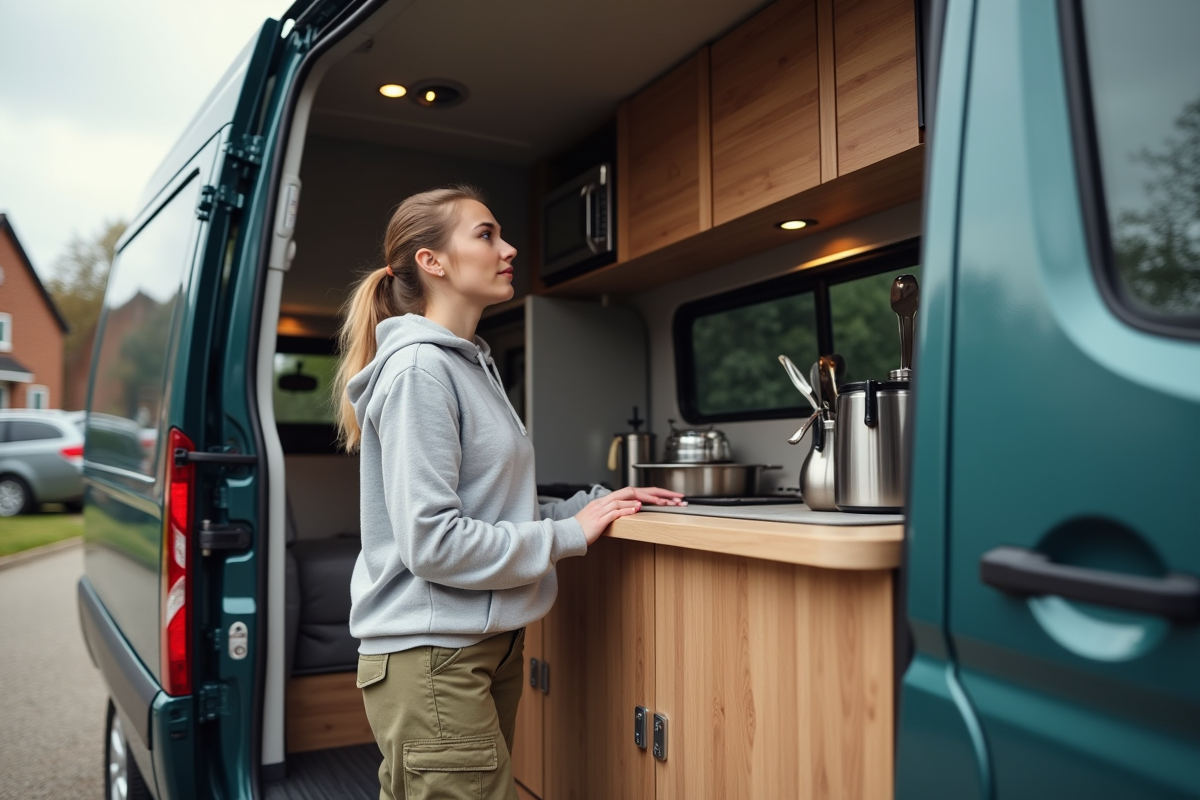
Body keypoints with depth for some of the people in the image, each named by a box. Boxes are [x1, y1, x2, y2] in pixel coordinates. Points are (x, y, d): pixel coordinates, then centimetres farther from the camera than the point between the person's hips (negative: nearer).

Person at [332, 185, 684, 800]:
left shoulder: (472, 364, 13)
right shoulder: (418, 368, -16)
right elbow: (430, 541, -22)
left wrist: (595, 504, 4)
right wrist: (569, 534, -14)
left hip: (488, 646, 9)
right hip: (431, 655, -9)